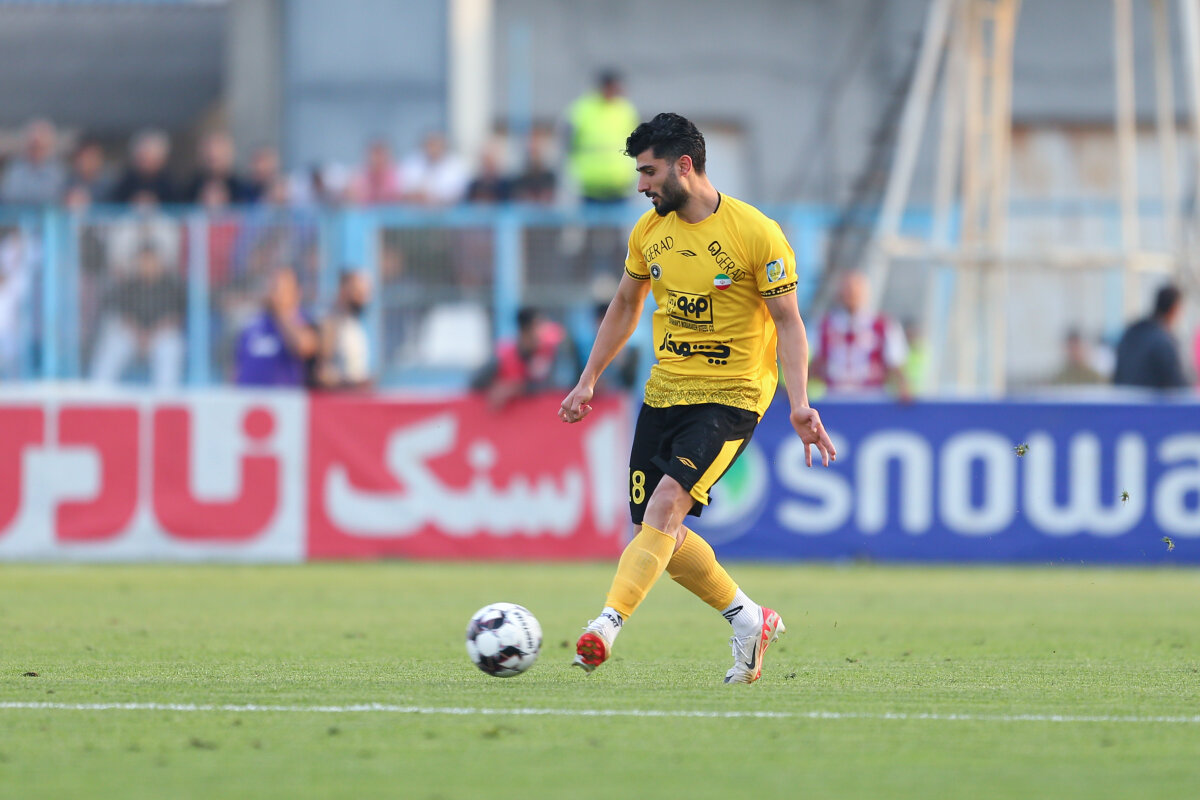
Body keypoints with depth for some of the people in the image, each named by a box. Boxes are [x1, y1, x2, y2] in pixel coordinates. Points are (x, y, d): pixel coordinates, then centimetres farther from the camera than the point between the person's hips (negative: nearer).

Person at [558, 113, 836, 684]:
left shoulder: (756, 234, -12)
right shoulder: (649, 231, 6)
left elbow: (788, 322, -8)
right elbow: (625, 306, 21)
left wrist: (799, 404, -18)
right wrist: (588, 380, 19)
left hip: (731, 396, -7)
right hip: (664, 394, 7)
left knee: (666, 504, -24)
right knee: (658, 532, 2)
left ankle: (605, 626, -31)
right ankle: (748, 620, 20)